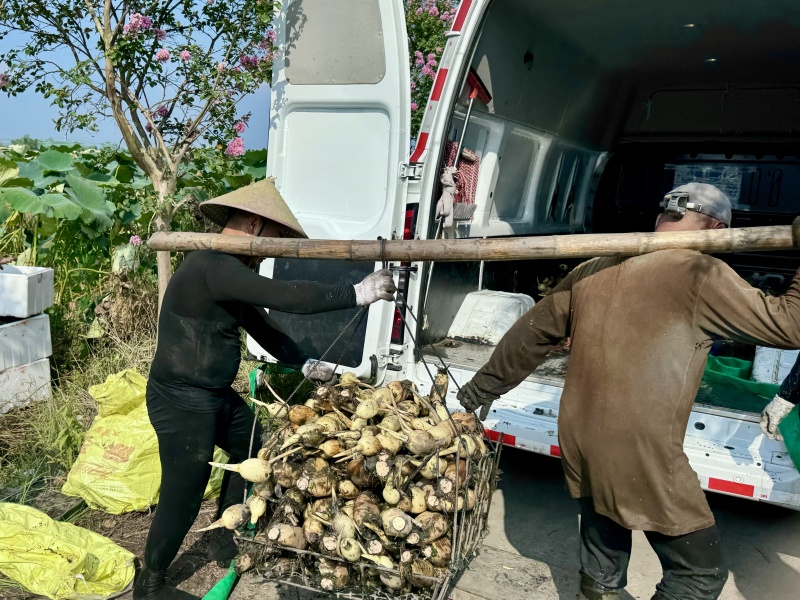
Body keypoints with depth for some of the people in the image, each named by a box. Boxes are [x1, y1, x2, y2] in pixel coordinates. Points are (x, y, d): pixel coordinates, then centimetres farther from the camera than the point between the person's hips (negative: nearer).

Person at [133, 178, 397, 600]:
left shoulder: (230, 272, 7)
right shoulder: (212, 266, -26)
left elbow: (261, 325, 14)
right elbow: (286, 297, -32)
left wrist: (304, 364, 8)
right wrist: (358, 294, -26)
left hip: (217, 395, 10)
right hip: (182, 402, -10)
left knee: (251, 451, 23)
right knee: (182, 497, 3)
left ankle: (225, 541, 42)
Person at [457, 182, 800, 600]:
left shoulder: (593, 271, 7)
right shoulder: (701, 275, -11)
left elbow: (533, 333, 13)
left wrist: (487, 384, 24)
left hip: (580, 444, 7)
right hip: (641, 455, -7)